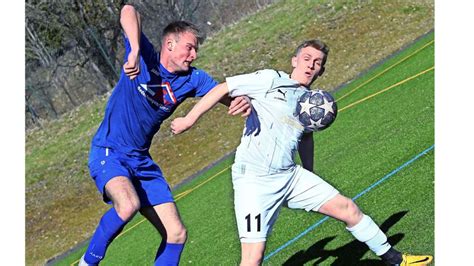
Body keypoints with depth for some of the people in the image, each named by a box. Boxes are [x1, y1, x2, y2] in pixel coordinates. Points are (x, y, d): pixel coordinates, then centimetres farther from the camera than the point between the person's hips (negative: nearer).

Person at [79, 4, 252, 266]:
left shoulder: (192, 78, 3)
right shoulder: (145, 59, -12)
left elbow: (227, 95, -4)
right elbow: (128, 11, -26)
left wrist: (242, 103, -28)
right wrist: (135, 51, -44)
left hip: (142, 162, 6)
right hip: (108, 153, -6)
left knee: (176, 234, 0)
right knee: (128, 204, -35)